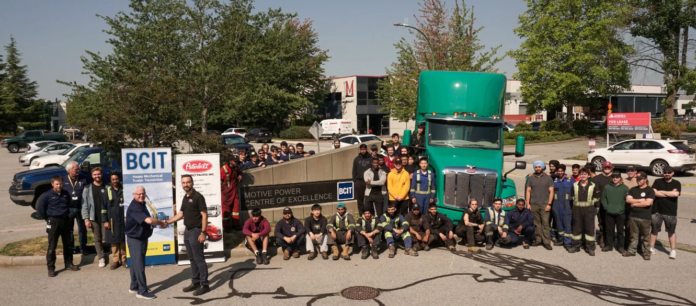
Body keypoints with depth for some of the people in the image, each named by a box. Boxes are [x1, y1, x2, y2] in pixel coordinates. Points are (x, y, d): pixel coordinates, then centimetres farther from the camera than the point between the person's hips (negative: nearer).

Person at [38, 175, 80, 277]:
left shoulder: (66, 194, 5)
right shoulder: (47, 195, -8)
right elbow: (40, 209, -5)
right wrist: (48, 218, 0)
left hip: (65, 221, 5)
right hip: (53, 222, -5)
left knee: (67, 244, 13)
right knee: (52, 246, -2)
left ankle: (69, 264, 25)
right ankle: (51, 268, 4)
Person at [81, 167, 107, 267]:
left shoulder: (106, 188, 4)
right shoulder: (87, 189, 5)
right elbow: (85, 205, 2)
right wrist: (86, 219, -5)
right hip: (93, 218, 1)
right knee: (97, 239, 7)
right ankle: (101, 258, 15)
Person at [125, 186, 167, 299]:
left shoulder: (142, 205, 11)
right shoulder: (134, 207, -24)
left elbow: (147, 220, 19)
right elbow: (149, 220, -34)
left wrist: (158, 222, 0)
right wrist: (161, 223, -17)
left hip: (141, 238, 10)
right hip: (135, 239, -10)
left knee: (135, 264, 18)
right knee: (139, 265, -5)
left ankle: (134, 287, 29)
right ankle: (142, 291, -1)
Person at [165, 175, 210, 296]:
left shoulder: (198, 197, -12)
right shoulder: (185, 198, 12)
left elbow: (204, 215, -16)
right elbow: (180, 214, 17)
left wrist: (203, 232, -21)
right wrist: (168, 222, 5)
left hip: (196, 231, -8)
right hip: (187, 231, 8)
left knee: (199, 259, -4)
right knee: (192, 258, 14)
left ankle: (204, 285, 2)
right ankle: (195, 282, 23)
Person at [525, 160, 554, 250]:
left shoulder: (548, 178, 6)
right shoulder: (531, 178, 12)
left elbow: (551, 191, 3)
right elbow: (528, 191, 11)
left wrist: (549, 204, -6)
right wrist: (528, 204, 3)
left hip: (544, 205, -2)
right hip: (534, 205, 2)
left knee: (545, 223, -8)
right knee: (536, 223, 3)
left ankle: (547, 242, -6)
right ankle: (538, 240, 11)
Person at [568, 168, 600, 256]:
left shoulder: (593, 186, 0)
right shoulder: (575, 185, 4)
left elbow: (595, 198, 6)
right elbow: (572, 196, 14)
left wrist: (590, 203, 0)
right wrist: (577, 203, 8)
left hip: (589, 209, -1)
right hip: (577, 209, 2)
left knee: (590, 228, 0)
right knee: (576, 227, 7)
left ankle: (590, 248, 8)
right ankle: (575, 246, 17)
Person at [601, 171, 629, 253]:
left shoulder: (624, 188, 0)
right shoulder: (607, 187, 7)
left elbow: (627, 200, -3)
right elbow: (603, 198, 7)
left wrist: (622, 209, -12)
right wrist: (606, 207, -4)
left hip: (620, 213, -2)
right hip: (609, 213, 2)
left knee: (620, 230, 5)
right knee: (609, 230, 8)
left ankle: (621, 246, 14)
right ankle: (608, 245, 17)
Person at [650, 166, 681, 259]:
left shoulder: (676, 183, 1)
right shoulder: (657, 182, 1)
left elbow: (676, 194, -17)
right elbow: (654, 193, -14)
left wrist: (661, 192, -11)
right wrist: (670, 193, -13)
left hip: (671, 212, 0)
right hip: (657, 211, 1)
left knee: (671, 231, 8)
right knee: (654, 230, 10)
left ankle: (673, 250, 17)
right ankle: (651, 248, 22)